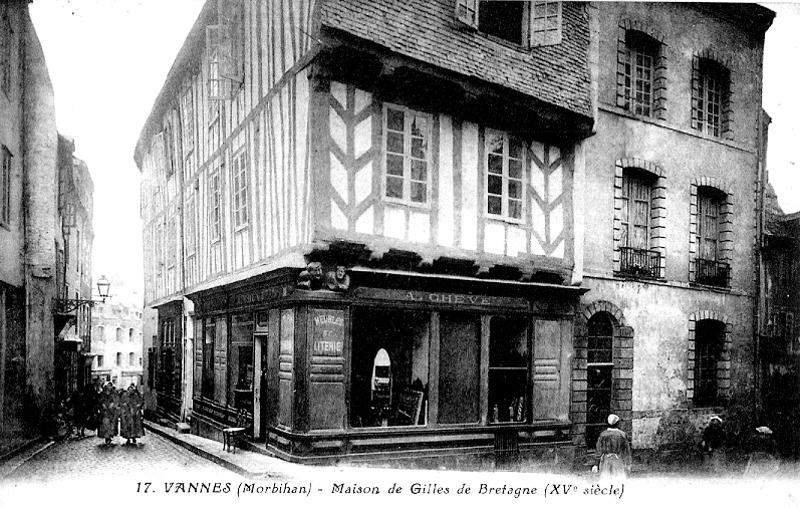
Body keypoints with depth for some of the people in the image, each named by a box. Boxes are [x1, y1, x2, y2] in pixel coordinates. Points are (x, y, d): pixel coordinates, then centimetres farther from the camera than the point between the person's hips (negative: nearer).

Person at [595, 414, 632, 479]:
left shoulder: (603, 434, -4)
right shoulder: (622, 434, -8)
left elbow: (599, 450, -1)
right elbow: (626, 450, -1)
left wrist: (598, 464, 7)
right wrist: (627, 464, 8)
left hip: (605, 461, 1)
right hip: (618, 461, -1)